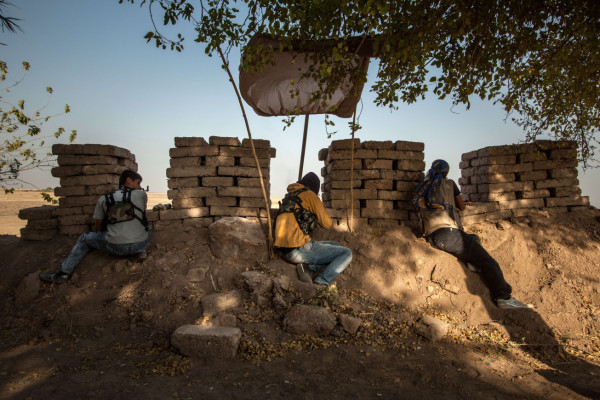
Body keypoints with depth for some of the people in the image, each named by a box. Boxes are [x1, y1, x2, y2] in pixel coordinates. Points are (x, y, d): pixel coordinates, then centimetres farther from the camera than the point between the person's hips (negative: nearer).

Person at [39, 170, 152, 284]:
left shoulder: (104, 199, 12)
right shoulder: (142, 195, 8)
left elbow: (97, 229, 18)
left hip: (116, 247, 0)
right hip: (140, 244, 0)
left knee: (84, 239, 24)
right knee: (148, 229, 32)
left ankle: (64, 273, 18)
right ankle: (140, 251, 8)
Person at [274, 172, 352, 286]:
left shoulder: (289, 196, 20)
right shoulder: (311, 195, -4)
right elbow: (326, 224, 2)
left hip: (285, 251, 8)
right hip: (299, 249, -8)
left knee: (336, 246, 23)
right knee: (347, 253, 3)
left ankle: (309, 268, -3)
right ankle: (321, 284, -15)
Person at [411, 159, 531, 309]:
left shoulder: (423, 187, 22)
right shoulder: (449, 183, 10)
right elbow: (462, 206, 18)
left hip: (432, 238, 6)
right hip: (448, 232, -6)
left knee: (474, 238, 31)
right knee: (488, 262, -5)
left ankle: (471, 261, 7)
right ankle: (503, 297, -17)